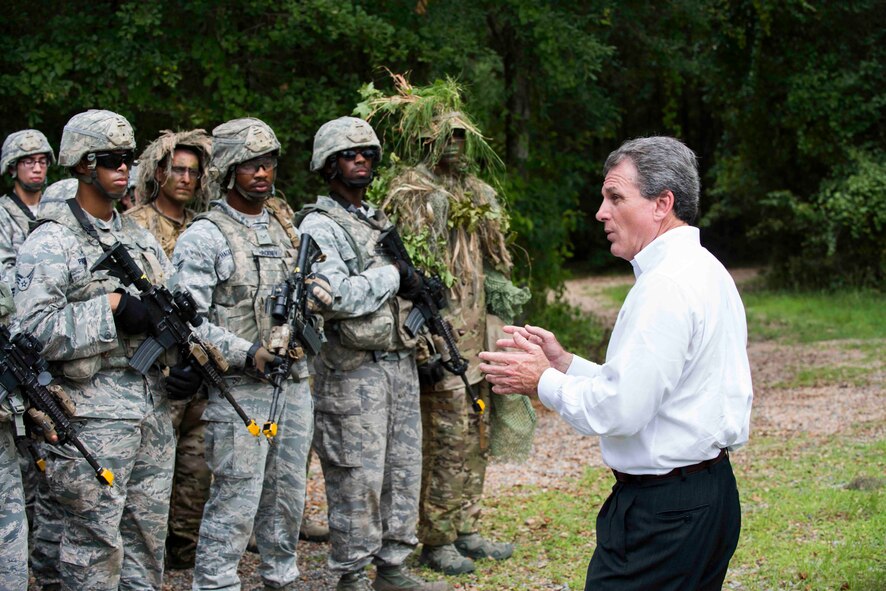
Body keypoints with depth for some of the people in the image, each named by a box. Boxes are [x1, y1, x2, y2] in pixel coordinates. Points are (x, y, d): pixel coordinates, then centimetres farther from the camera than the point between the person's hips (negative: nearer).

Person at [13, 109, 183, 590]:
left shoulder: (140, 238, 15)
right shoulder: (50, 243, -8)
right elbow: (37, 330, -17)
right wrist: (112, 305, -18)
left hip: (151, 405, 7)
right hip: (94, 414, -7)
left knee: (148, 537, 13)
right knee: (95, 548, -3)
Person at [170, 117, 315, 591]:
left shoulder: (286, 227, 14)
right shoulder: (204, 237, -8)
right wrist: (247, 354, -22)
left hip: (295, 385, 7)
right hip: (239, 390, -7)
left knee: (289, 495, 14)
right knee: (235, 502, -5)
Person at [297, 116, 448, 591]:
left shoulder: (380, 221, 19)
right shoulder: (320, 226, -9)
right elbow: (332, 295, -23)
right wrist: (392, 277, -14)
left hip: (400, 363, 8)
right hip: (353, 373, -8)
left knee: (403, 471, 11)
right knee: (358, 480, -4)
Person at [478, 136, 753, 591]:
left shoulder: (666, 287, -18)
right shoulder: (704, 272, 15)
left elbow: (619, 410, -22)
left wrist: (542, 382, -6)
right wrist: (565, 364, 13)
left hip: (663, 514, -10)